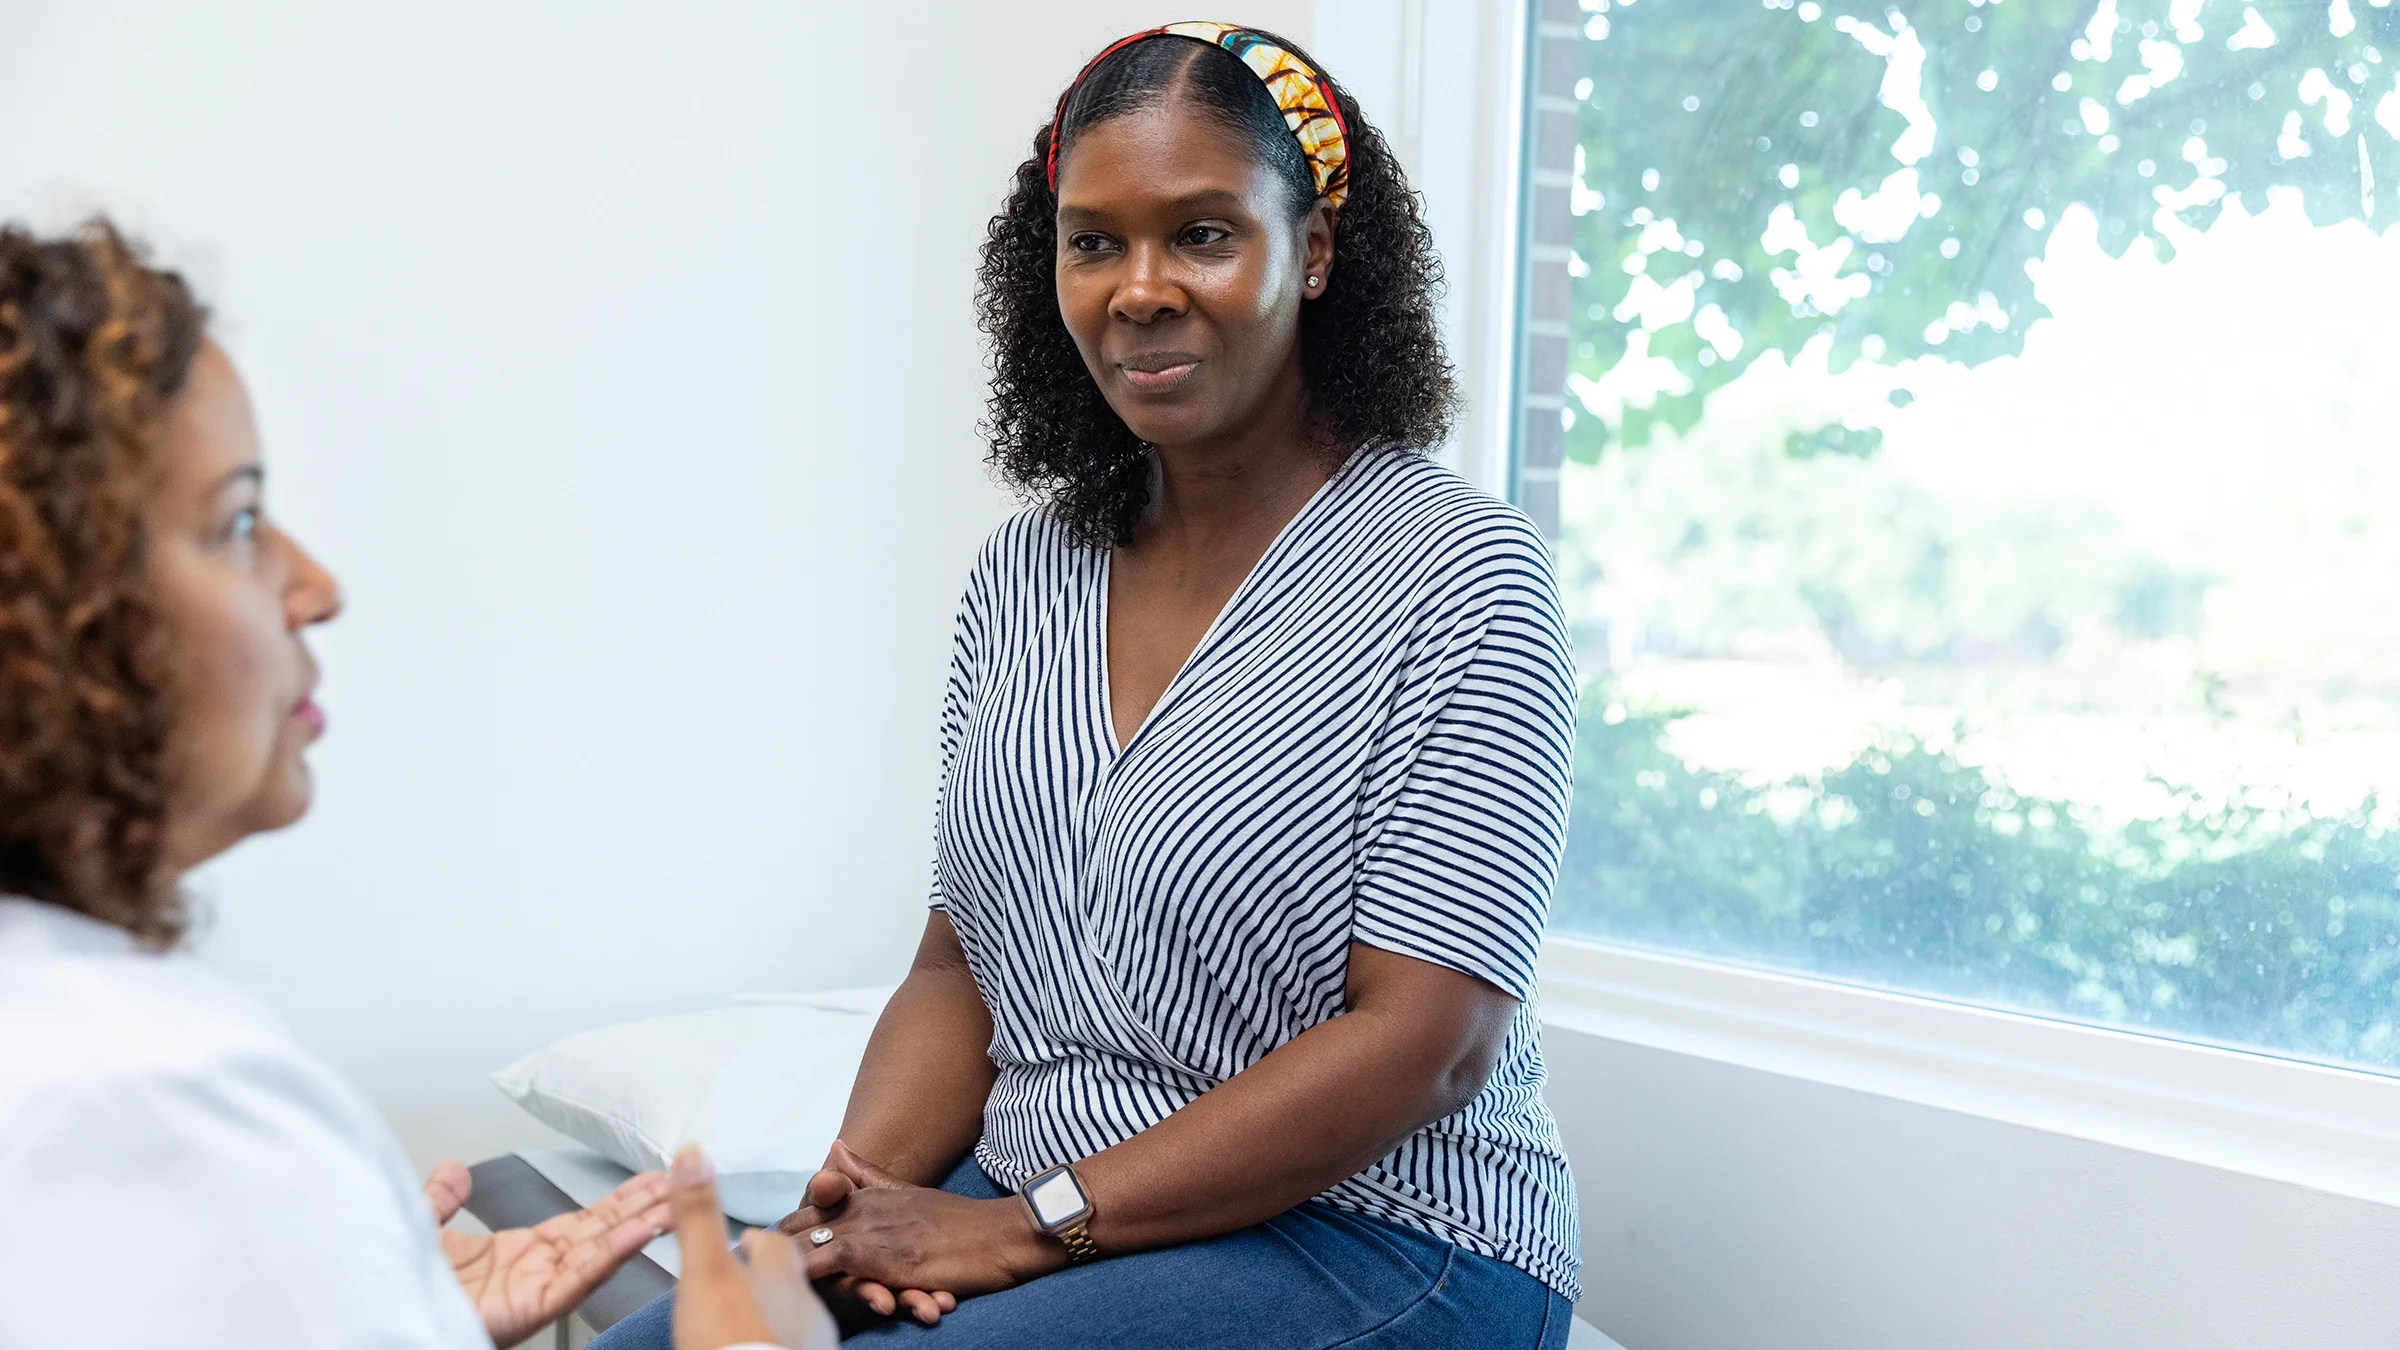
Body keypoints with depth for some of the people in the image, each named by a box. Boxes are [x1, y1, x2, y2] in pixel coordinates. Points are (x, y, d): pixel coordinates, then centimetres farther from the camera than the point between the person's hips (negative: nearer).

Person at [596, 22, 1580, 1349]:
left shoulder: (1457, 572, -11)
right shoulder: (1022, 571, 7)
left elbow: (1426, 1040, -16)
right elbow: (961, 966, 9)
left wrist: (1026, 1230, -18)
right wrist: (859, 1195, -11)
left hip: (1367, 1233, -5)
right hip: (1023, 1201, 5)